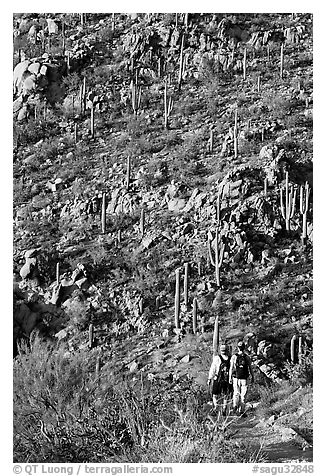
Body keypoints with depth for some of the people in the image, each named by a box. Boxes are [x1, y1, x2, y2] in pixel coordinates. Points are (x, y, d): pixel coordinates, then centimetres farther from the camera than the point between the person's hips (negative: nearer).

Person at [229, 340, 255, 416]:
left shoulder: (234, 357, -3)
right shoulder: (247, 357, -3)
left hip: (236, 378, 0)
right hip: (244, 378, 0)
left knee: (236, 393, 10)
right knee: (243, 394, 4)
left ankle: (235, 405, -3)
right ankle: (241, 410, 7)